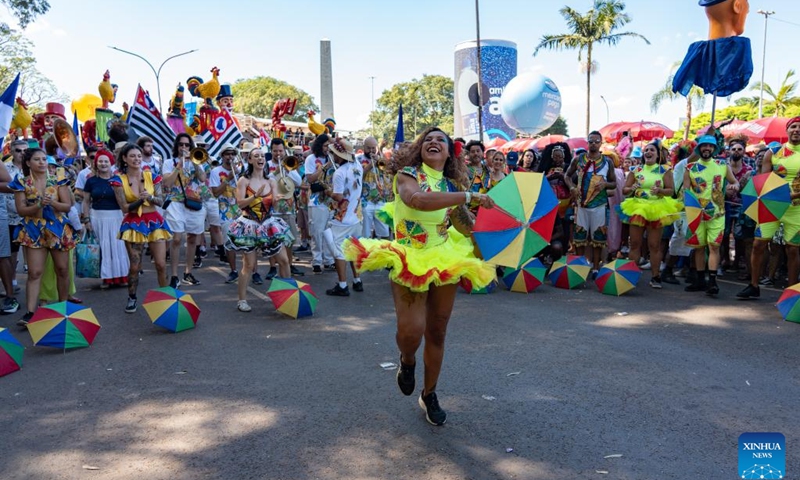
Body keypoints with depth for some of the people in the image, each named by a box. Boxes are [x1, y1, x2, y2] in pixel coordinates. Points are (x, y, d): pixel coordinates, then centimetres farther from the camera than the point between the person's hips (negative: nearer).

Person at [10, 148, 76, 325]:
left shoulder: (58, 180, 1)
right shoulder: (22, 183, 0)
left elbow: (68, 206, -1)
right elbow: (21, 210, -4)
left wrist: (52, 202, -20)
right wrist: (39, 205, -20)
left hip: (58, 228, 1)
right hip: (35, 231, -1)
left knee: (62, 269, 8)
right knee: (34, 272, -6)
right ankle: (30, 312, -7)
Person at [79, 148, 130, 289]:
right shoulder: (91, 180, 2)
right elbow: (86, 201, 7)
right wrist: (86, 220, 1)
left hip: (116, 217, -1)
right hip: (98, 217, 1)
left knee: (118, 246, 5)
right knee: (102, 247, 5)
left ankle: (121, 276, 15)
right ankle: (106, 278, 13)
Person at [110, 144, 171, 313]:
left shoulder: (151, 176, 1)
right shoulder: (119, 180, -4)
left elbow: (160, 201, 2)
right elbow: (125, 208, -7)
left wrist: (150, 197, -19)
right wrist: (140, 200, -22)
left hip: (154, 221, 1)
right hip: (134, 224, -1)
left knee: (161, 264, -1)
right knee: (134, 266, 1)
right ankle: (132, 298, 20)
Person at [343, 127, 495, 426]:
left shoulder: (452, 185, 7)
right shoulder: (407, 175, -8)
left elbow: (465, 226, 12)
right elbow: (418, 200, -32)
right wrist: (468, 196, -33)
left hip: (446, 262, 4)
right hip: (409, 262, -4)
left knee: (437, 333, 10)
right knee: (411, 331, -17)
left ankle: (429, 395, 31)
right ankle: (407, 362, 21)